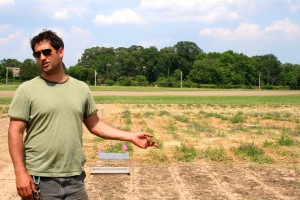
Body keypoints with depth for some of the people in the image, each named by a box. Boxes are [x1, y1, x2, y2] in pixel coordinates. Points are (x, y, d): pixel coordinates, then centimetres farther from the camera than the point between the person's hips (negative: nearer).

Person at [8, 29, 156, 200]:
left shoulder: (81, 88, 7)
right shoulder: (27, 90, -3)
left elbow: (95, 124, 11)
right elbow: (16, 132, -6)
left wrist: (131, 137, 2)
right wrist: (21, 173, -14)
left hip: (75, 178, 3)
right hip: (39, 179, -3)